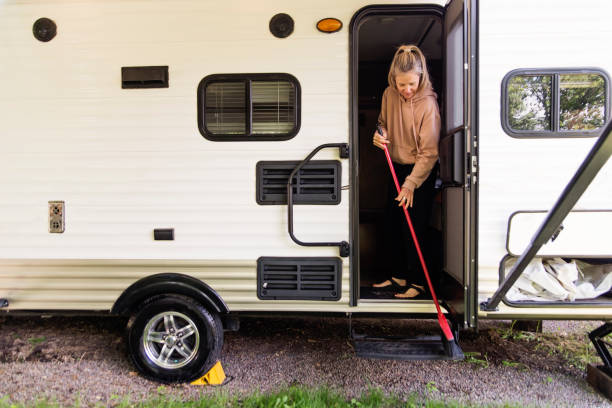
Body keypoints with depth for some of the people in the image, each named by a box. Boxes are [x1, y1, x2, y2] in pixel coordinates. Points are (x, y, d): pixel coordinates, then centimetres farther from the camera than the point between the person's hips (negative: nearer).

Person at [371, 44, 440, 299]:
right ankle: (399, 276, 29)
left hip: (421, 173, -7)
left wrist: (411, 184, -22)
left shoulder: (428, 104, -20)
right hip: (396, 168, 7)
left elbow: (429, 151, -20)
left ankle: (418, 283, 14)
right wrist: (379, 136, -8)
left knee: (413, 229, -4)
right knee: (391, 225, 12)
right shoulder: (389, 96, -2)